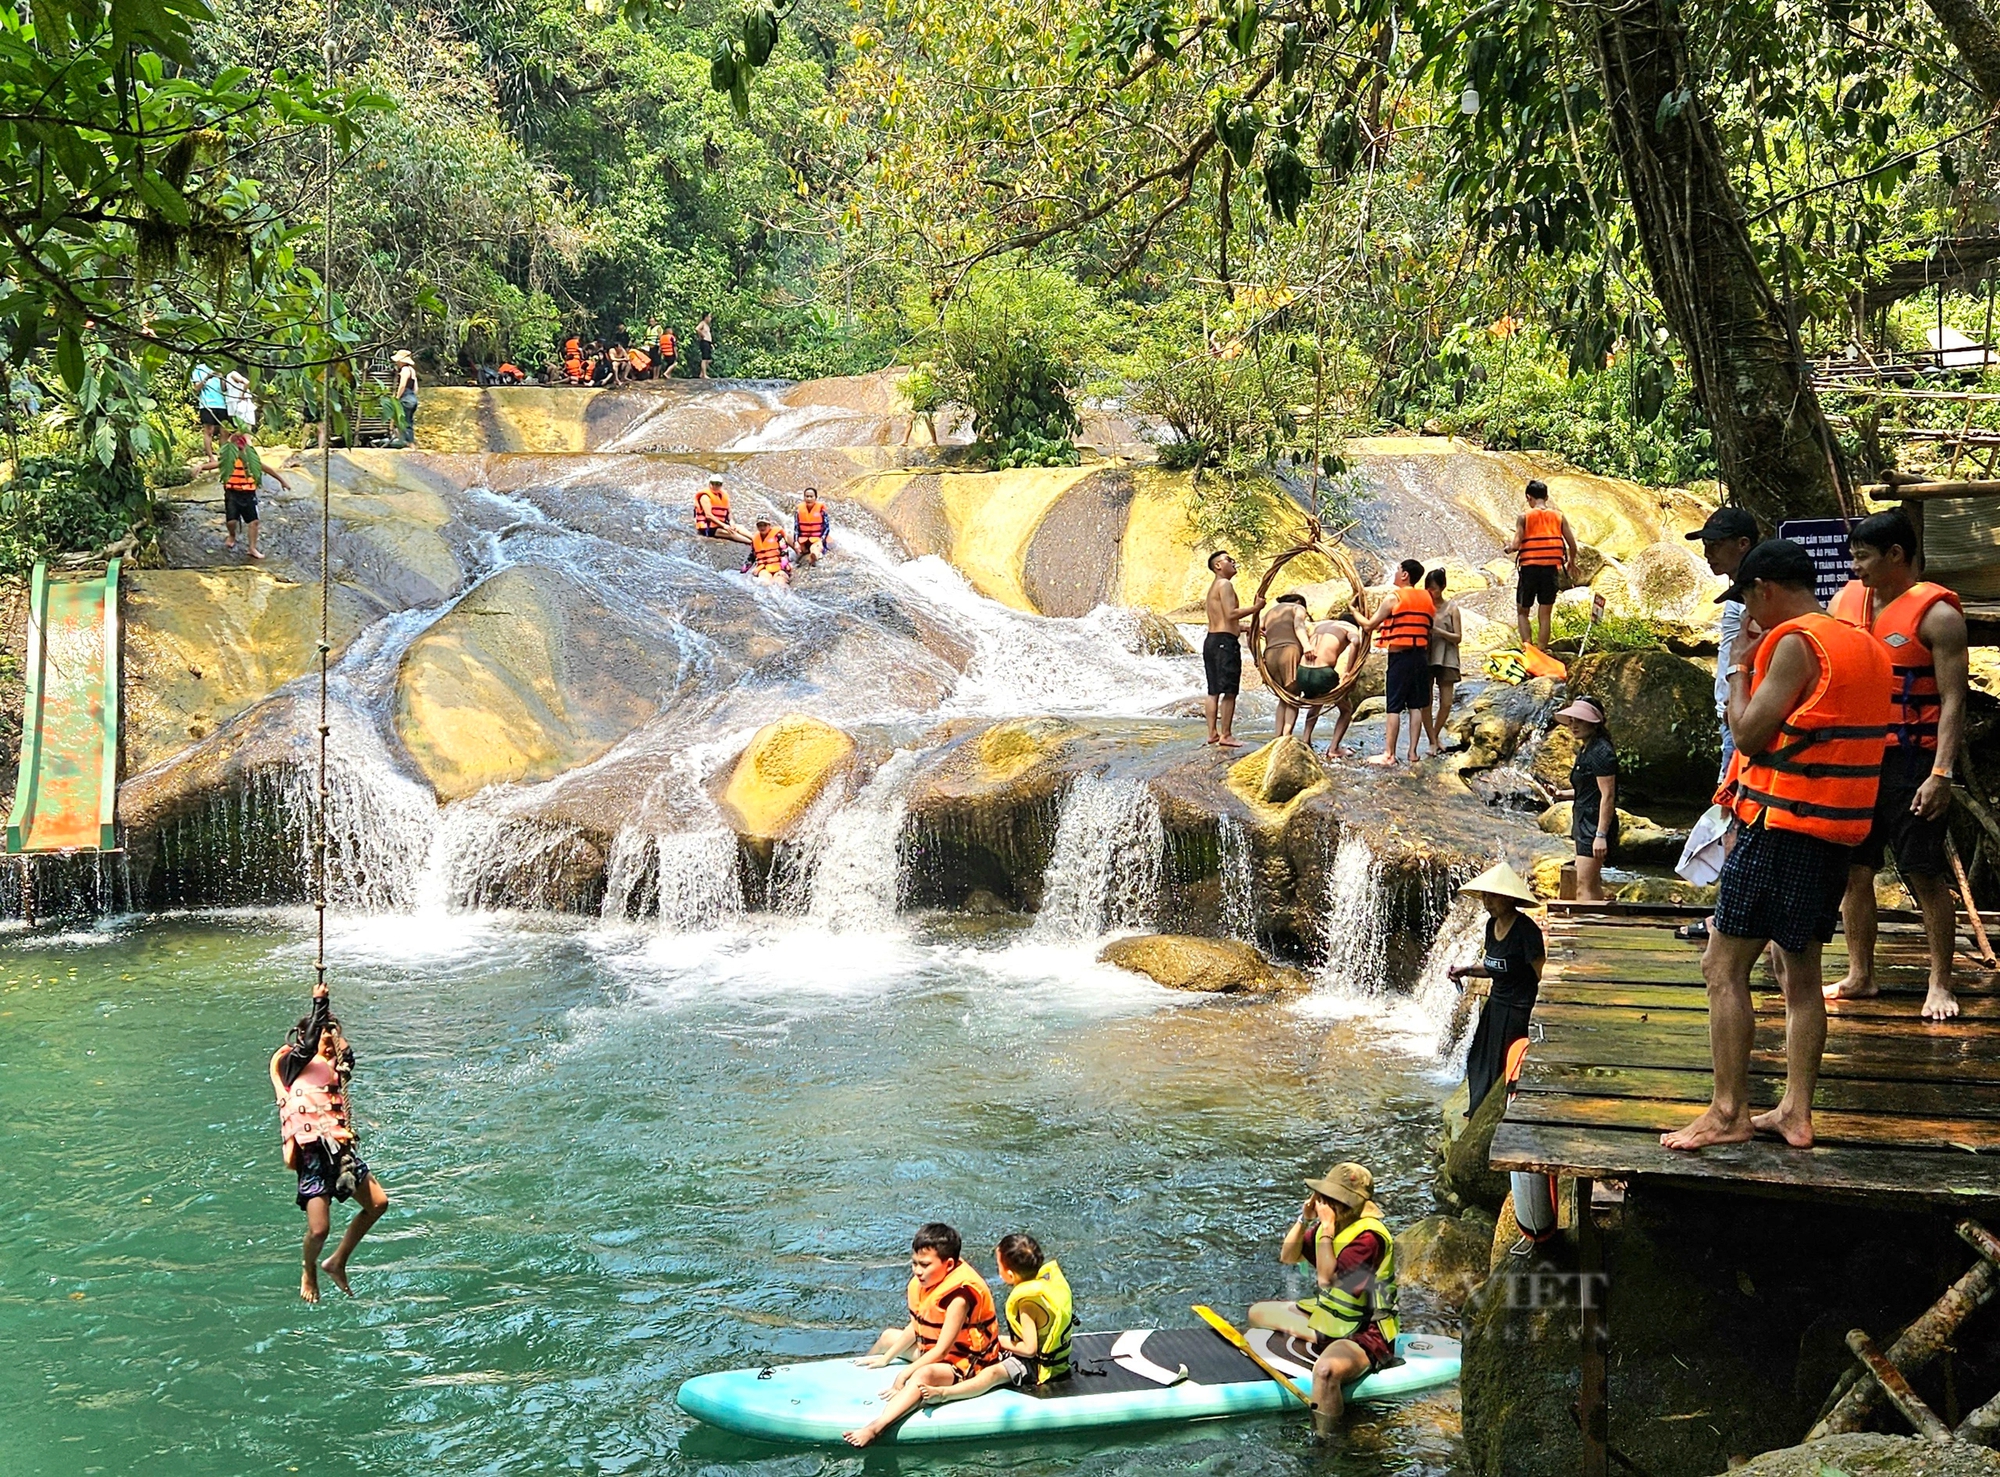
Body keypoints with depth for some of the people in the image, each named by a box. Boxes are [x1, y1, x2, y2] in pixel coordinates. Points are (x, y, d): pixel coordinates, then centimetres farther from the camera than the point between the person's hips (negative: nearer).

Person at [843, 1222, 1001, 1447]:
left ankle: (874, 1428, -62)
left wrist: (904, 1375, -30)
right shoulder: (923, 1283, -2)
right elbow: (915, 1328, 10)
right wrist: (886, 1359, 8)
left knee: (923, 1375, -41)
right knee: (889, 1336, 25)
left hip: (967, 1363, -11)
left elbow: (942, 1350, -29)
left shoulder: (959, 1295, -29)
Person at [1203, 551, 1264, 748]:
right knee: (1229, 692, -7)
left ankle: (1212, 733, 12)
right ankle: (1225, 735, -7)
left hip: (1211, 640, 10)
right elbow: (1231, 614, -20)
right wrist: (1255, 608, -11)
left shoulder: (1214, 587, 22)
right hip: (1225, 642, -10)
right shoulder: (1224, 585, -8)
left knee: (1214, 691, 10)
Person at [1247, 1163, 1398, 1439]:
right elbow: (1288, 1258, 9)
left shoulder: (1369, 1236, -23)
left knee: (1326, 1370, -41)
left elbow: (1327, 1278, -29)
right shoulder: (1331, 1223, 2)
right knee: (1258, 1313, 19)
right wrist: (1304, 1219, -5)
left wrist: (1327, 1228, -26)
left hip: (1363, 1336, -10)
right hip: (1328, 1317, 10)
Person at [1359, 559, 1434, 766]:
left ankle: (1389, 753, -2)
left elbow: (1369, 626, -3)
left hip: (1400, 656, -6)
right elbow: (1429, 631, 12)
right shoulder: (1426, 599, 10)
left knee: (1395, 707, -3)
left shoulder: (1394, 598, -7)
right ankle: (1413, 752, 8)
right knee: (1416, 706, 8)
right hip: (1421, 656, 6)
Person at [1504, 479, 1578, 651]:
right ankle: (1542, 651, 8)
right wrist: (1571, 561, 22)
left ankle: (1527, 646, -6)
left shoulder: (1524, 517, -3)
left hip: (1529, 568, -2)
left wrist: (1509, 548, 12)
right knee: (1545, 614, 9)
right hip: (1551, 568, 2)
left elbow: (1516, 545, -11)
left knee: (1522, 611, 11)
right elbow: (1572, 544, 3)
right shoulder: (1559, 517, 5)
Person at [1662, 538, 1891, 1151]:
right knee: (1801, 972, 14)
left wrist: (1739, 668, -3)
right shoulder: (1865, 646, 14)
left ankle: (1728, 1112, -5)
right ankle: (1796, 1112, 15)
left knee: (1723, 968, -4)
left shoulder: (1797, 643, -15)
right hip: (1837, 830, 9)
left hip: (1781, 826, -9)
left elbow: (1748, 733, -15)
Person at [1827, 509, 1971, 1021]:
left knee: (1926, 874, -2)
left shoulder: (1936, 614, -9)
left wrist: (1941, 774, -20)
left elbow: (1953, 700, -13)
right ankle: (1860, 976, 19)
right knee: (1853, 869, 9)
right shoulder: (1846, 601, 9)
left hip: (1911, 762, -6)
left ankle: (1940, 986, 6)